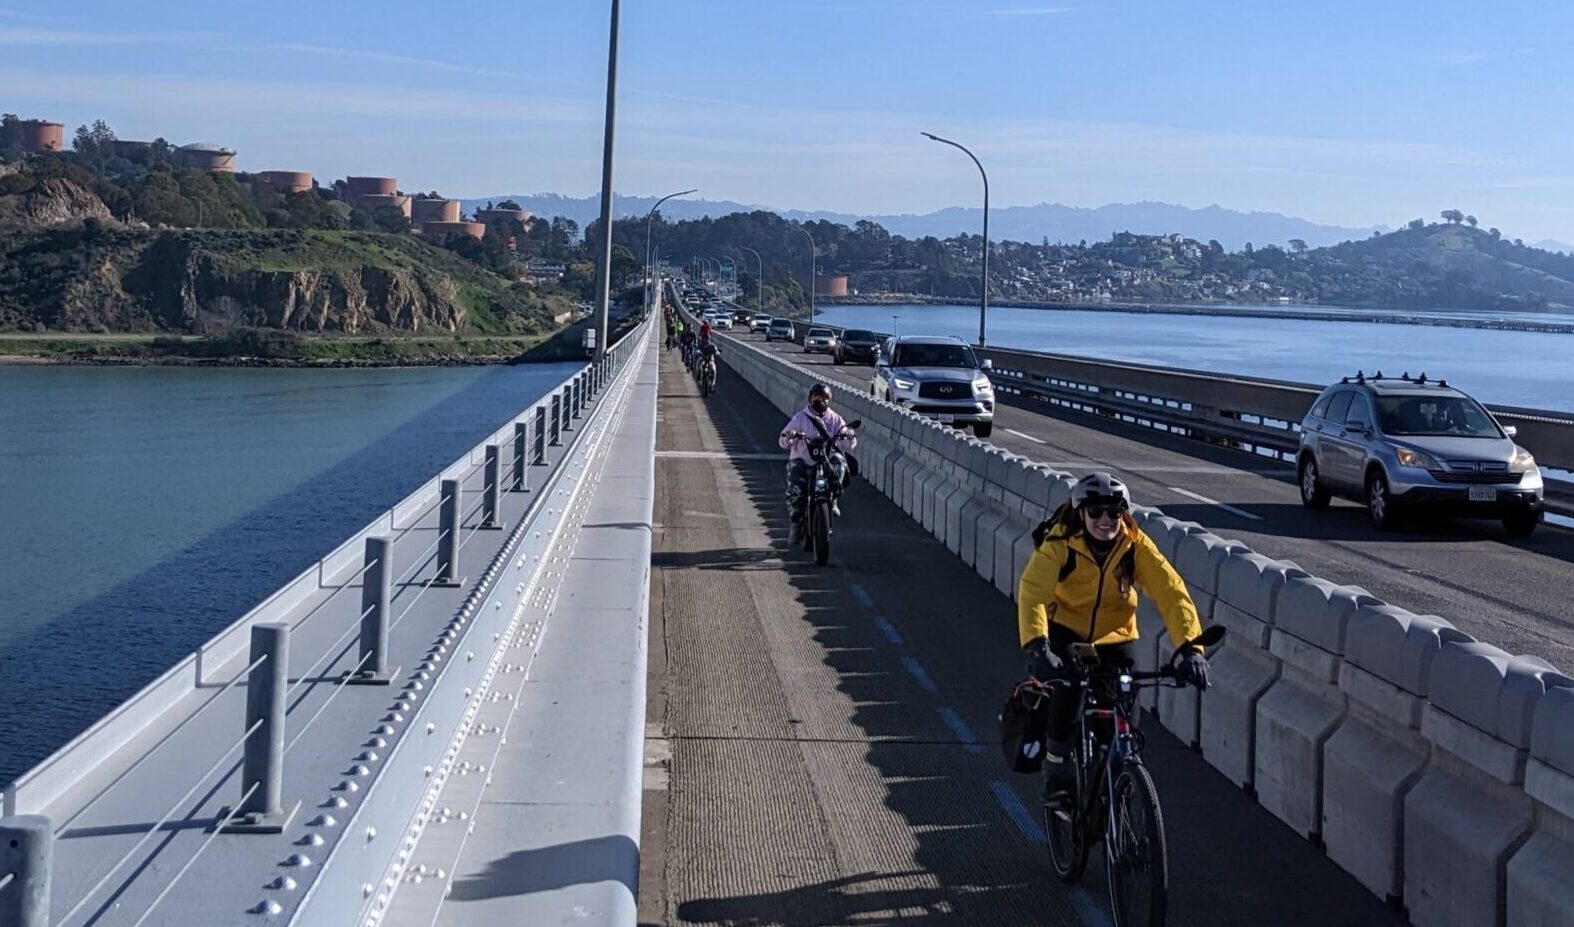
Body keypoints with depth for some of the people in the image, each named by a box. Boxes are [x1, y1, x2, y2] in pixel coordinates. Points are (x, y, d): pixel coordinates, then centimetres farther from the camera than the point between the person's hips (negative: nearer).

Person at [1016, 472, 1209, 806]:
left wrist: (1191, 648, -39)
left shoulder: (1136, 545, -17)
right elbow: (1032, 591, -35)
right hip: (1066, 630, -2)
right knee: (1065, 688, -26)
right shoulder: (1060, 543, -23)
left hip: (1115, 636, 2)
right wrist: (1037, 647, -51)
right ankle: (1057, 772, -4)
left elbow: (1171, 592, -25)